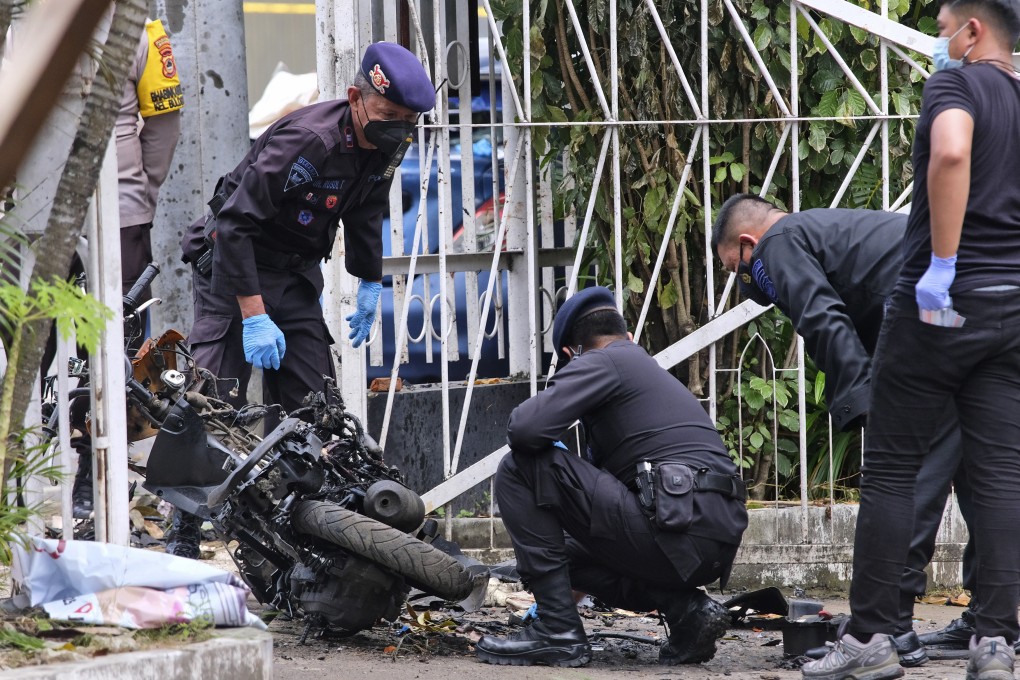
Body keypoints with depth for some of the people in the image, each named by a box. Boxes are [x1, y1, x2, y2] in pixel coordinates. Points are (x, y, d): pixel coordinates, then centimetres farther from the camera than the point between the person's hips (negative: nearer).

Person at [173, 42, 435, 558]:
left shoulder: (386, 145, -6)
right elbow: (235, 223, -30)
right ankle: (184, 533, -12)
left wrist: (370, 283, 22)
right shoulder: (306, 142, -30)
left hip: (297, 272, 7)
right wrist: (254, 317, -30)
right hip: (235, 263, -7)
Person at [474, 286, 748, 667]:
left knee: (519, 471, -1)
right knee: (573, 552, 31)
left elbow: (525, 429, -12)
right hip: (720, 544, 9)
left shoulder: (600, 363, 3)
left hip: (676, 531, -9)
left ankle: (558, 631, -2)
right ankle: (687, 609, 9)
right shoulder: (654, 373, 30)